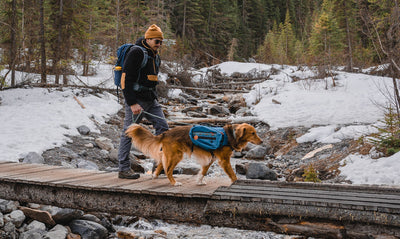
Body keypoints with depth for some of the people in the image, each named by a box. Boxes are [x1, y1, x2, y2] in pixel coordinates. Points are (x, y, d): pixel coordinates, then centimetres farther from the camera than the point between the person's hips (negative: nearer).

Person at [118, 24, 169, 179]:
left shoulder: (155, 56, 15)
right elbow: (126, 79, -19)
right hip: (135, 99, -8)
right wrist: (132, 103, -23)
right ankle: (123, 169, 6)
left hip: (150, 100, 9)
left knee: (162, 126, 2)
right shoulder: (136, 53, -13)